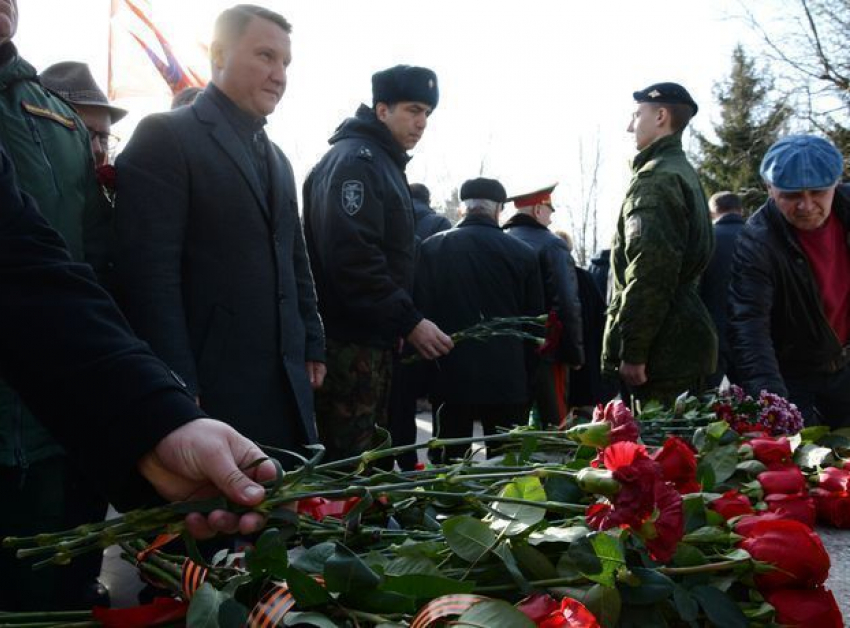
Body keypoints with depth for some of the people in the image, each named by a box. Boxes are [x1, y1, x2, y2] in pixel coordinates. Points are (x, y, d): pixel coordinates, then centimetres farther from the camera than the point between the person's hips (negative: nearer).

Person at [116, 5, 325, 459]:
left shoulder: (276, 158, 19)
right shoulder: (165, 137, -7)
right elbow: (149, 274, -15)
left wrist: (311, 347, 15)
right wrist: (178, 390, -18)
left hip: (286, 387, 8)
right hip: (210, 389, -7)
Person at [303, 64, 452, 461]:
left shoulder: (384, 162, 19)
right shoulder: (354, 160, -13)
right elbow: (352, 257, -24)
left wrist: (398, 324, 15)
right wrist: (409, 321, -21)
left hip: (373, 339, 10)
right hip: (350, 341, -10)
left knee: (368, 454, 16)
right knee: (349, 459, -4)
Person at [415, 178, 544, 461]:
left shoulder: (432, 248, -1)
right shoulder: (523, 253, -1)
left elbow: (421, 310, 1)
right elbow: (535, 321, 5)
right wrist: (527, 379, 14)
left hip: (451, 377, 0)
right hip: (507, 381, 0)